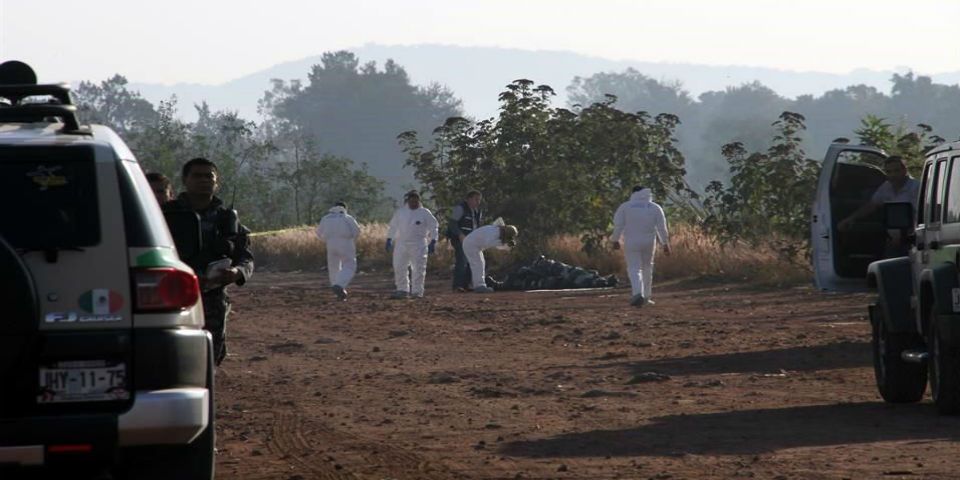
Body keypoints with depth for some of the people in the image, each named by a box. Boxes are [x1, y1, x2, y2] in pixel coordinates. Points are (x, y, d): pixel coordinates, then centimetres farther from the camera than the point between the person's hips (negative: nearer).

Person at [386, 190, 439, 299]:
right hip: (402, 244, 3)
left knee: (418, 268, -6)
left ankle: (417, 291, 1)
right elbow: (393, 226, 16)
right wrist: (389, 240, 11)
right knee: (399, 267, 3)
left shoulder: (424, 213, 0)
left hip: (418, 245, -3)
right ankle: (402, 289, 14)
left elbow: (434, 227, 1)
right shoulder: (400, 212, 10)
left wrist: (433, 241, -7)